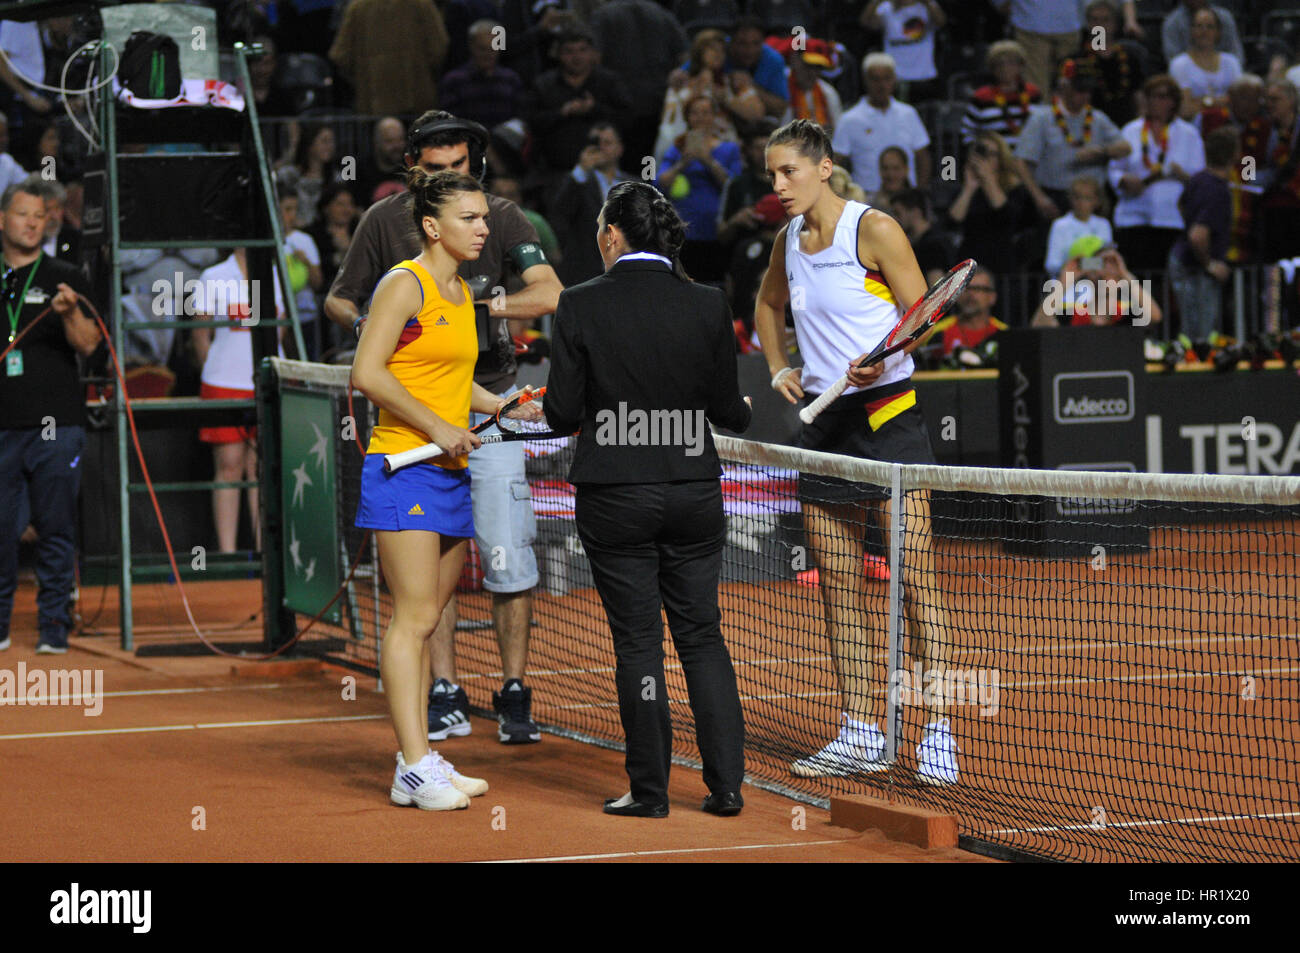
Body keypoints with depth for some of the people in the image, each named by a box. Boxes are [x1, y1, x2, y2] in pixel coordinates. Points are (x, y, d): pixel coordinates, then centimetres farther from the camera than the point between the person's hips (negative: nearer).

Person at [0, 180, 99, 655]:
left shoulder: (65, 279, 7)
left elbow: (87, 345, -5)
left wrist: (69, 313, -24)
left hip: (56, 424, -2)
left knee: (56, 529, -2)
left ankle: (54, 626, 3)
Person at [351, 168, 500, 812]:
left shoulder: (461, 292, 16)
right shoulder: (405, 283, -9)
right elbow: (367, 373, -16)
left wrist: (498, 405, 15)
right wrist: (437, 426, -16)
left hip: (450, 472, 9)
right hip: (403, 467, -8)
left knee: (425, 620, 9)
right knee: (414, 616, -11)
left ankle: (419, 764, 12)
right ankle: (415, 768, -13)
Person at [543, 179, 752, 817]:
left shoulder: (580, 306, -9)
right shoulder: (706, 305, -3)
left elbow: (562, 413, -7)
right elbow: (727, 410, 3)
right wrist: (745, 411, 26)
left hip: (614, 496, -2)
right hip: (694, 491, 2)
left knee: (637, 640, 5)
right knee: (702, 634, 12)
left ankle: (649, 789, 10)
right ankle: (726, 783, 10)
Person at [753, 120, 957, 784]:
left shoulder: (874, 229, -7)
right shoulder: (789, 239, 13)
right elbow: (767, 305, 31)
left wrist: (881, 359, -25)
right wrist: (779, 369, 16)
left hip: (886, 412, -7)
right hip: (822, 423, 7)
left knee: (914, 576, -10)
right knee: (838, 582, 7)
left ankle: (938, 735, -11)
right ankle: (861, 734, 13)